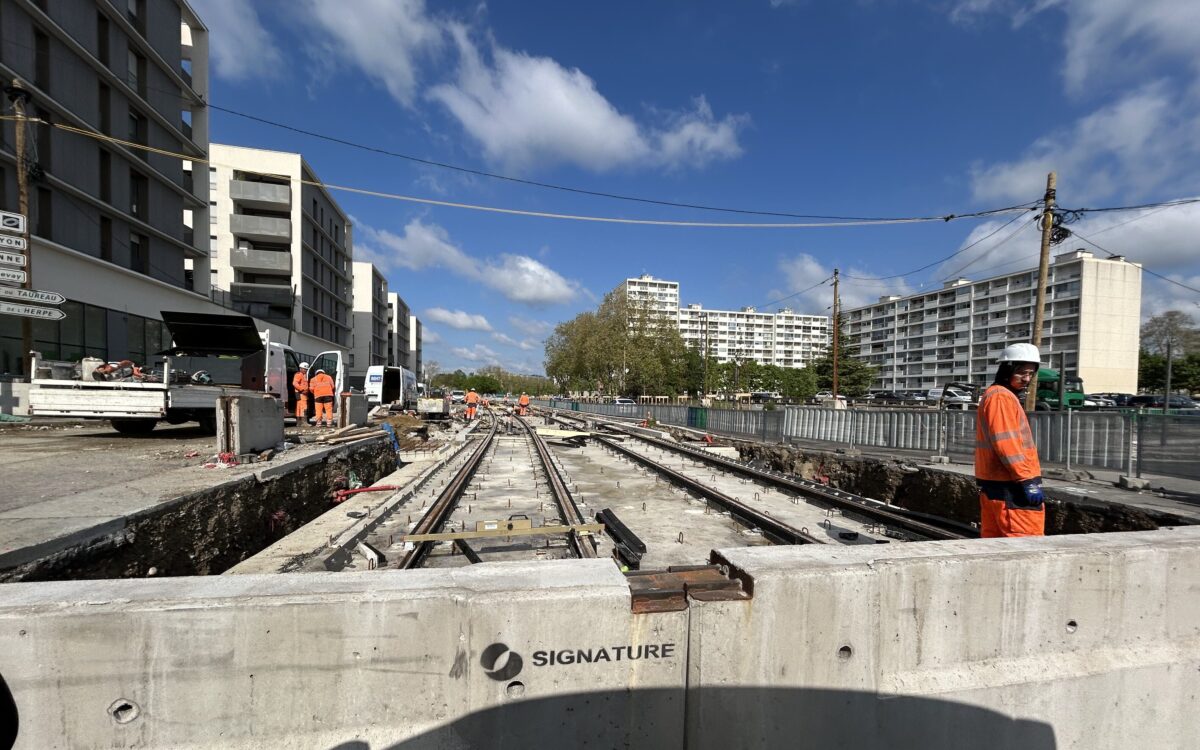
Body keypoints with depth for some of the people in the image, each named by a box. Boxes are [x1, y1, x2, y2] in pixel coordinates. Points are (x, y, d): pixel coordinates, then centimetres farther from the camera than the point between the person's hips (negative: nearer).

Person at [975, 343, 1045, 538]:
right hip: (1010, 487, -10)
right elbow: (1006, 443, -21)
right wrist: (1028, 481, -21)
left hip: (993, 485, 10)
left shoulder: (994, 396, 19)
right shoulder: (1001, 397, -13)